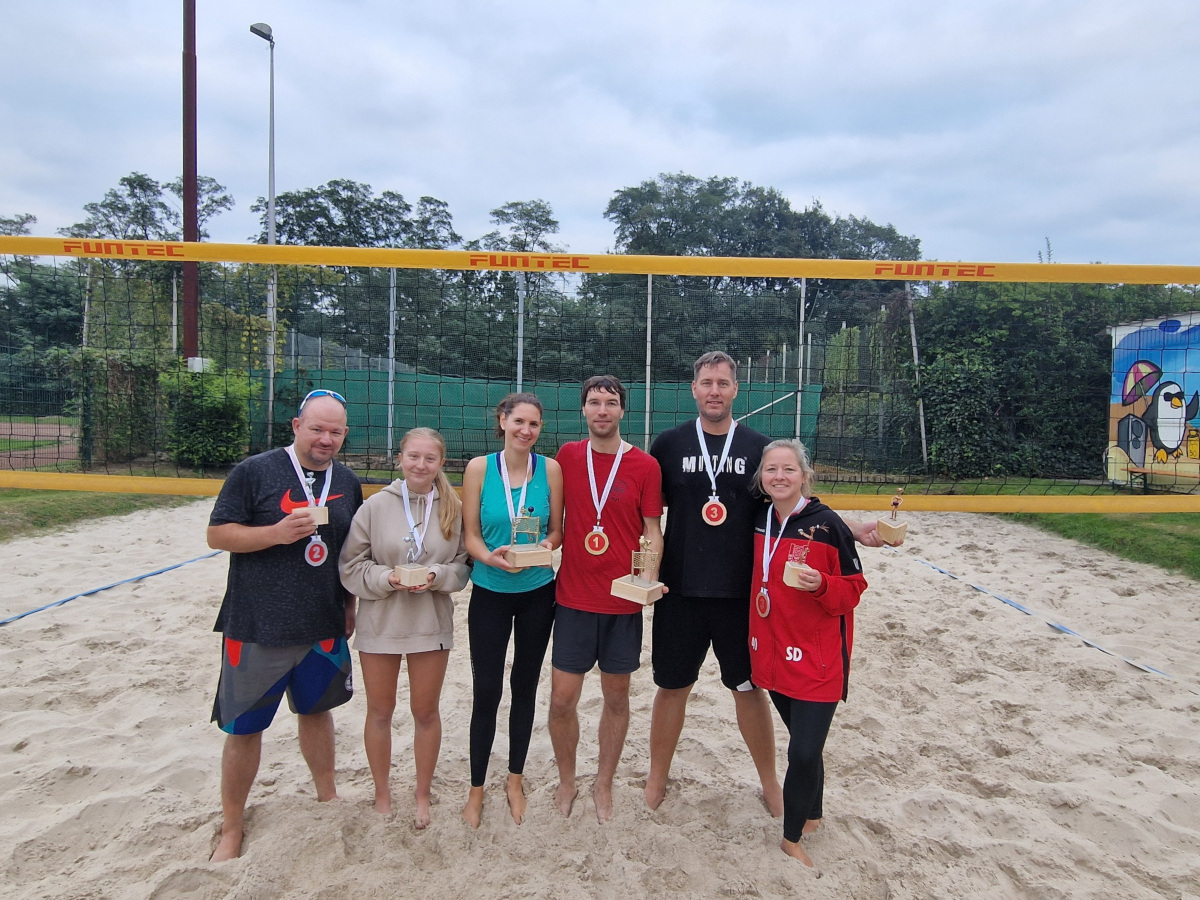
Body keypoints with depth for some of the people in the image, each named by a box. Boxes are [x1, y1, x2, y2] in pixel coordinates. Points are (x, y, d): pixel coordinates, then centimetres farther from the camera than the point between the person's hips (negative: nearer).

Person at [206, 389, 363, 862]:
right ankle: (231, 830, 26)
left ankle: (328, 798, 39)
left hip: (324, 626, 4)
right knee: (244, 728, 7)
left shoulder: (346, 481, 6)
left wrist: (350, 605, 13)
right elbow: (217, 534, -9)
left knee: (317, 709, 20)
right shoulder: (255, 471, -9)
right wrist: (277, 532, -23)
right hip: (257, 627, -4)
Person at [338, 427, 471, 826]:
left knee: (426, 711, 14)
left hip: (432, 624, 0)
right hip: (380, 624, 0)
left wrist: (437, 576, -18)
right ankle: (382, 793, 38)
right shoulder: (376, 505, -8)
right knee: (380, 711, 15)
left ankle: (422, 794, 35)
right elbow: (350, 565, -5)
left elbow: (464, 565, 0)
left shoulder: (454, 508, -6)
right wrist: (386, 578, -20)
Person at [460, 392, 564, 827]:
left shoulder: (550, 469, -4)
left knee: (525, 686, 14)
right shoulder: (479, 468, -6)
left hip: (537, 592, 1)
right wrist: (490, 557, -24)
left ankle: (515, 780, 33)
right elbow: (470, 535, -5)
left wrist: (546, 544, -20)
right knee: (485, 690, 3)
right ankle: (476, 788, 23)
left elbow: (557, 531, 1)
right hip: (490, 592, -1)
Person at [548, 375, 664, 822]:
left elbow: (652, 531, -2)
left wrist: (649, 577, -17)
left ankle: (604, 784, 33)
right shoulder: (567, 456, 2)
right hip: (573, 597, 1)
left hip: (623, 601, -1)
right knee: (562, 699, 3)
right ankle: (566, 782, 29)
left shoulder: (645, 466, -4)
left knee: (617, 696, 12)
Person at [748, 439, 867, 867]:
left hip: (817, 659, -5)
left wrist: (821, 585, -26)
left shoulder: (827, 524, -14)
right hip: (772, 652, 5)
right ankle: (812, 815, 42)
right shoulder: (759, 521, 1)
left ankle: (792, 838, 19)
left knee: (804, 752, -3)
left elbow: (853, 589, -8)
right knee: (803, 745, 20)